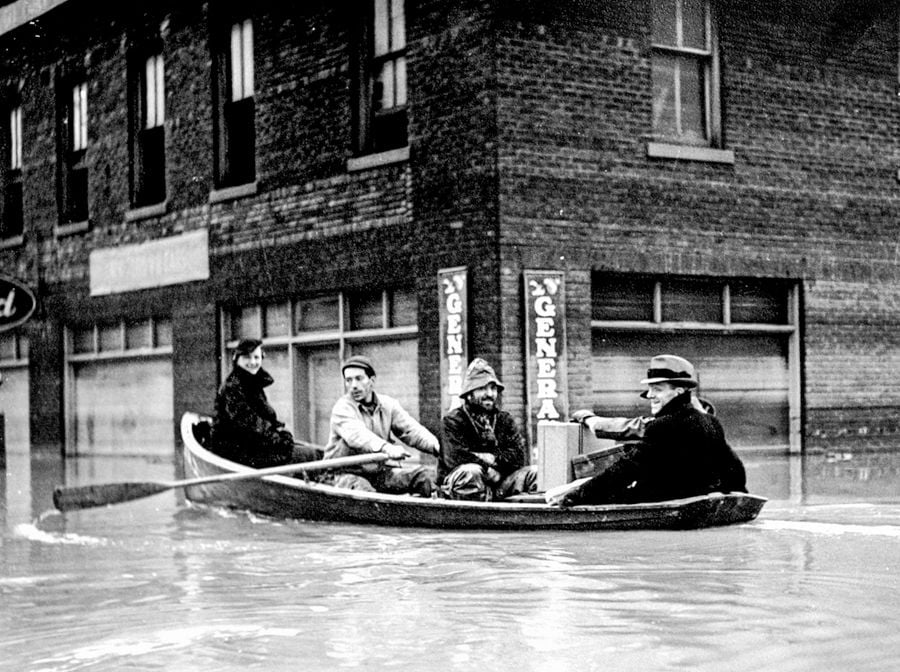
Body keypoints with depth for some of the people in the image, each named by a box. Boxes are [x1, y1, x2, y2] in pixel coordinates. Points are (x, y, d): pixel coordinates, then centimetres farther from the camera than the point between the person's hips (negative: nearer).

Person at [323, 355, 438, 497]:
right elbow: (356, 434, -30)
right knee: (362, 489, -36)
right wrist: (386, 448, -48)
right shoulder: (342, 408, -10)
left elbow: (411, 430, -2)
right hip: (346, 474, -5)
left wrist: (436, 445, -23)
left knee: (421, 475, -10)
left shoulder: (388, 405, 9)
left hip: (379, 471, 5)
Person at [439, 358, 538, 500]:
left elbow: (520, 455, -1)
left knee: (532, 472, -12)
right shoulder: (452, 421, -4)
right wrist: (488, 468, -15)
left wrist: (493, 458, -15)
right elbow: (455, 458, -20)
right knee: (470, 471, -37)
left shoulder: (504, 419, 12)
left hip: (495, 480, 5)